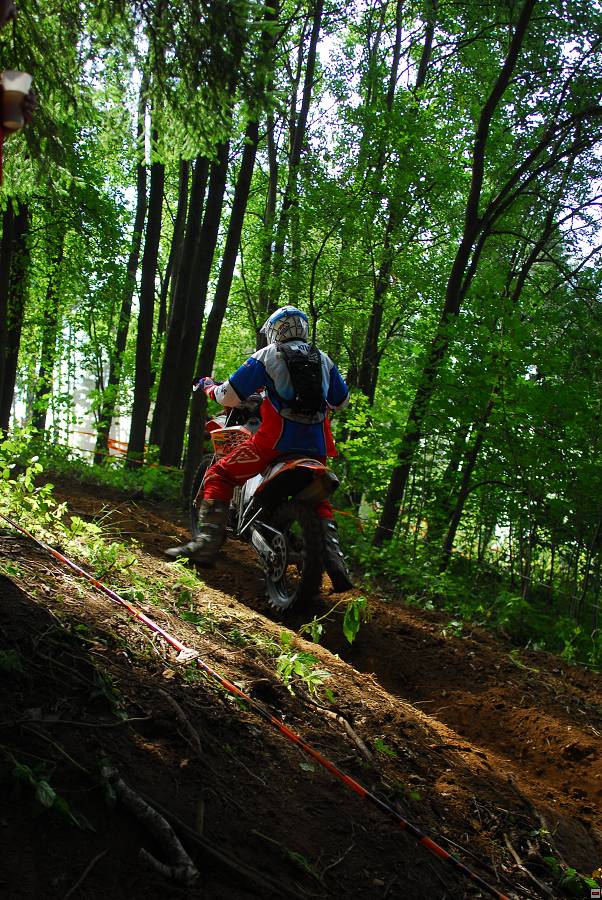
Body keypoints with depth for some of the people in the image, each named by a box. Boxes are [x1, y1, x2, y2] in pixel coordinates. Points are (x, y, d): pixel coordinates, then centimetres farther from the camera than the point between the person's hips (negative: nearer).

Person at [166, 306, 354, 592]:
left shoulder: (267, 356, 3)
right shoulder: (324, 360, 17)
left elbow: (230, 396, 1)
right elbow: (341, 401, 27)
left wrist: (210, 387, 22)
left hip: (276, 440, -5)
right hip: (316, 447, 5)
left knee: (219, 476, 5)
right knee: (318, 501, 24)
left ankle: (207, 543, -7)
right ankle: (336, 563, 11)